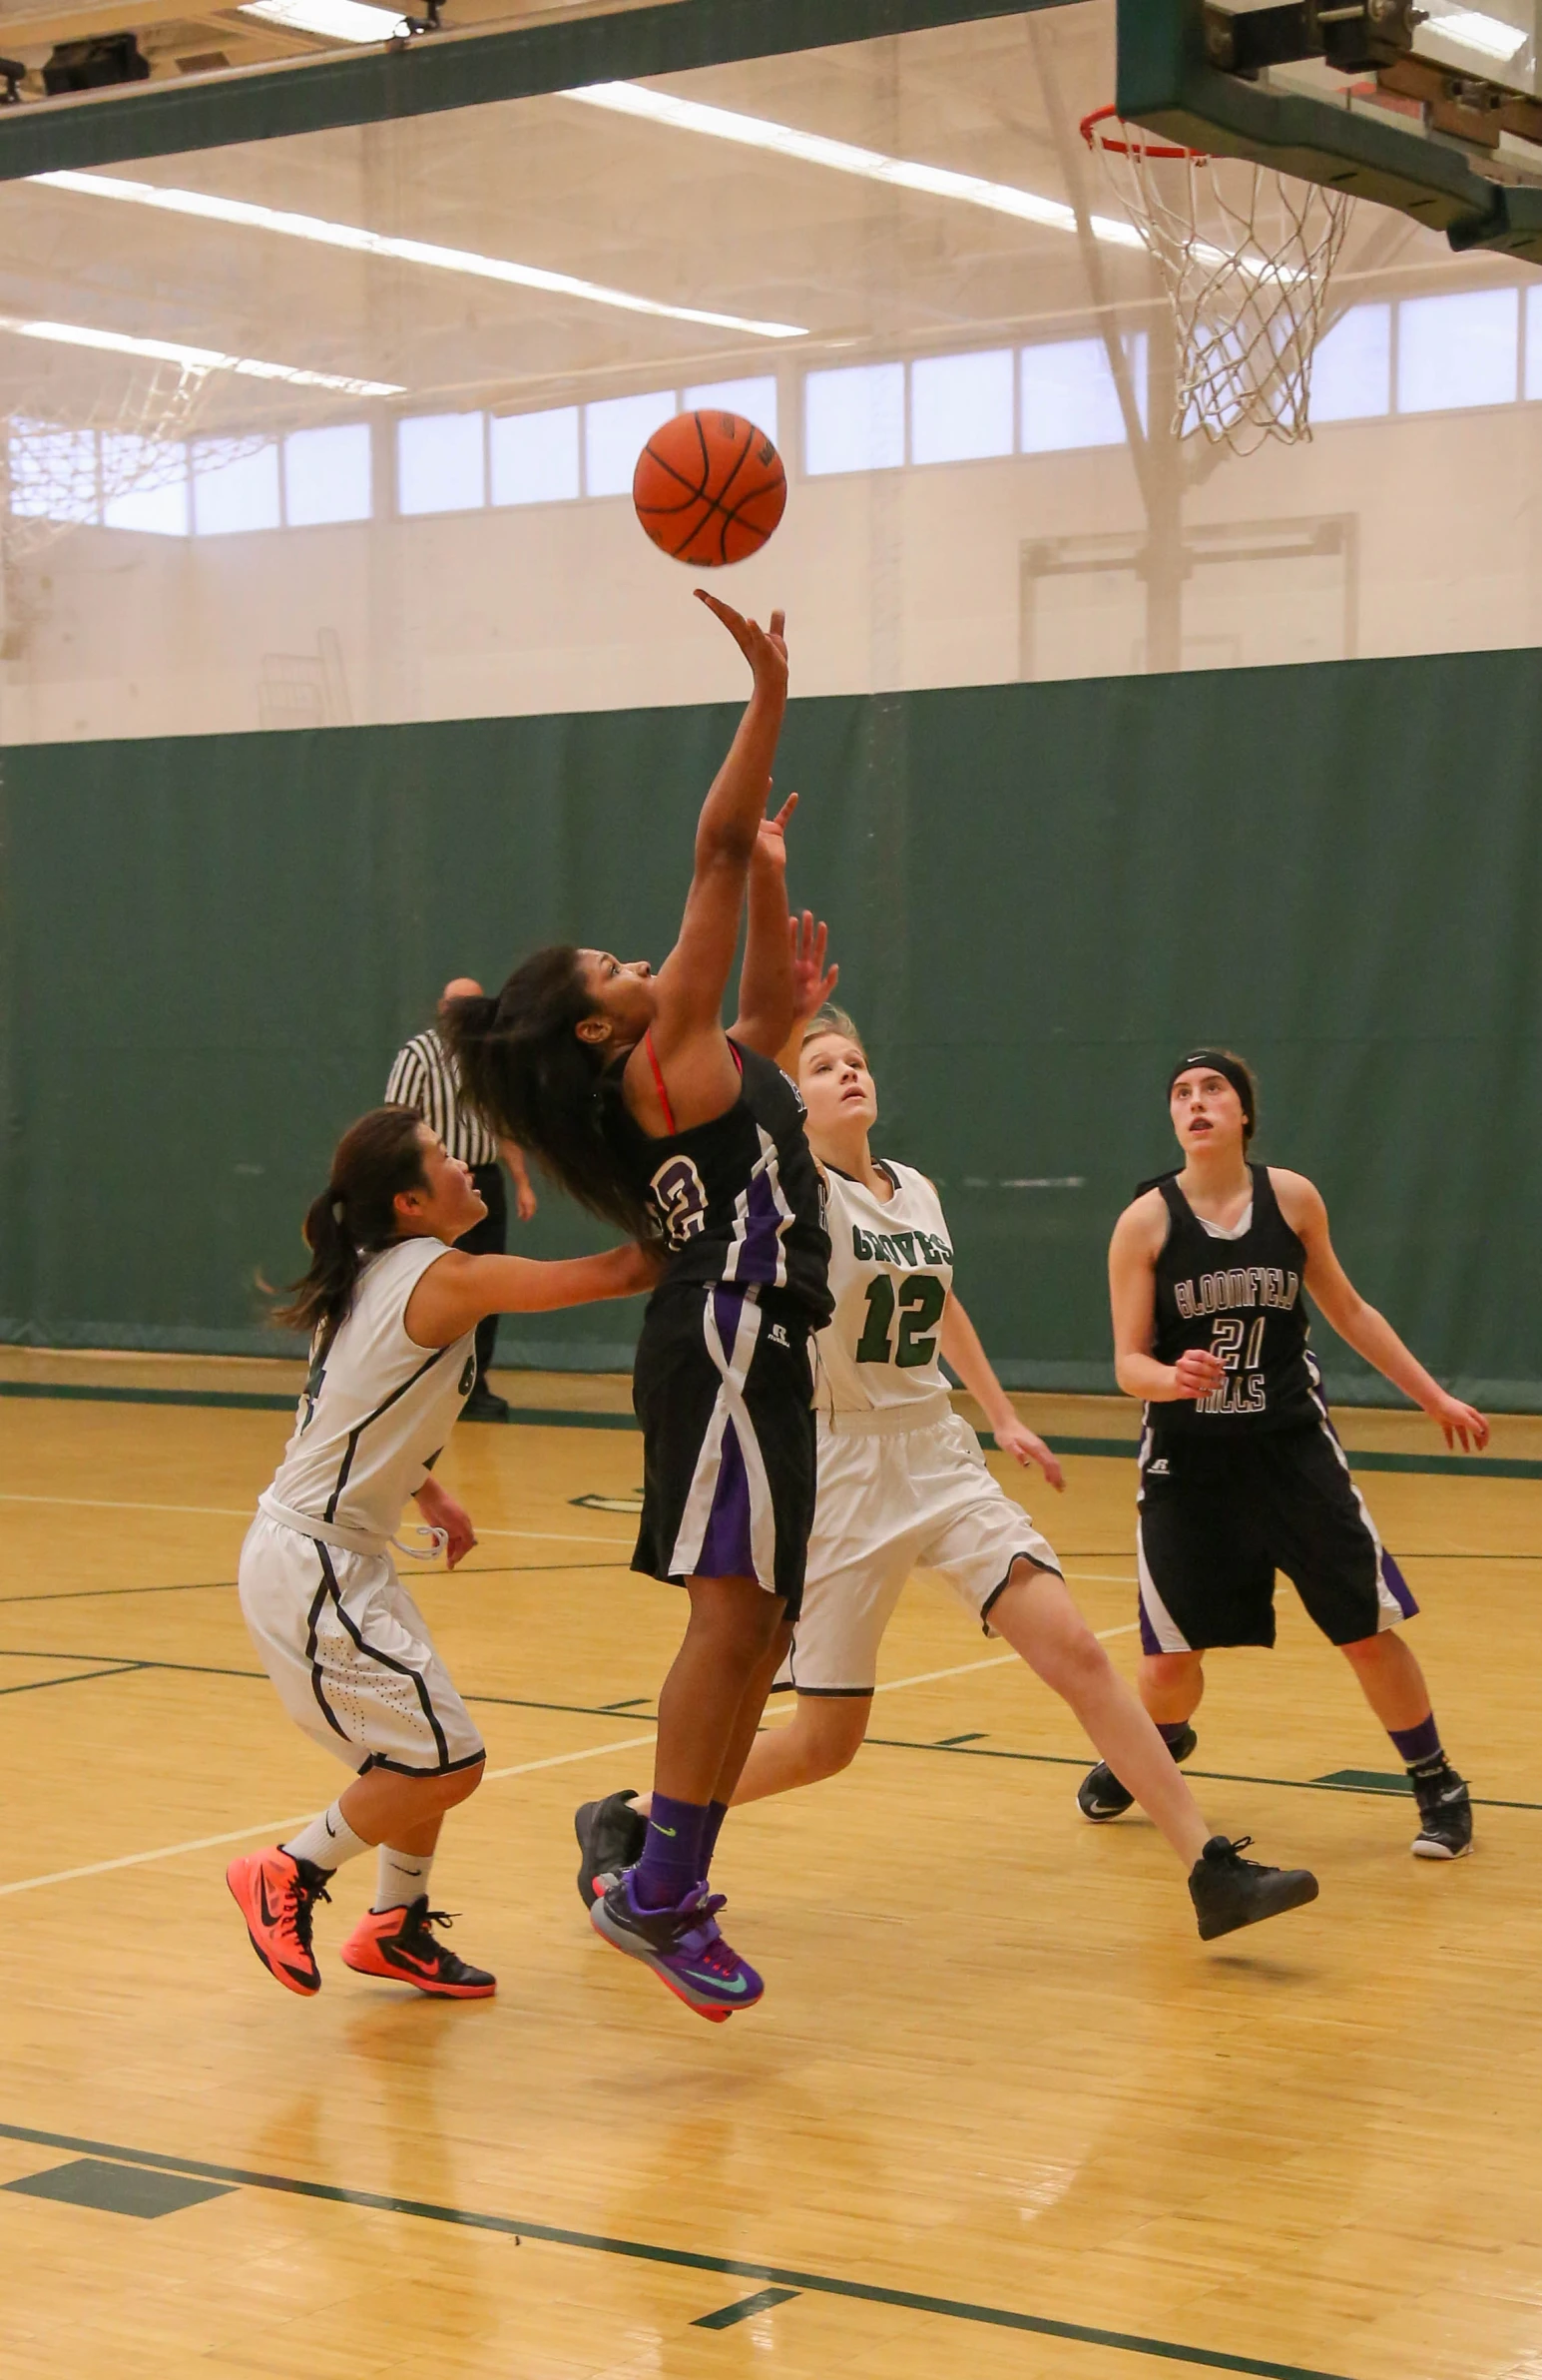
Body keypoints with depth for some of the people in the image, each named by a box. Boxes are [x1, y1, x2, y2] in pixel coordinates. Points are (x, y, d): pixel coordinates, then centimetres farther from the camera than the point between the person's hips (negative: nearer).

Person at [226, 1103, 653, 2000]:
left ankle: (397, 1927, 30)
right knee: (447, 1762, -7)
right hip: (310, 1566, -9)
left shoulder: (379, 1275, 8)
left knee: (432, 1749, 16)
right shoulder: (445, 1278, -19)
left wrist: (430, 1493, 17)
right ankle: (289, 1875, 9)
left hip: (344, 1558, 9)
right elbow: (618, 1273, -20)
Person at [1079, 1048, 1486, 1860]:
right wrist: (1173, 1379, -30)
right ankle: (1156, 1745, 38)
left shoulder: (1291, 1198, -2)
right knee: (1169, 1660, 3)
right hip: (1186, 1462, -1)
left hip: (1293, 1449, 1)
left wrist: (1432, 1396, 16)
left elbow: (1349, 1311, 12)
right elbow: (1128, 1363, -7)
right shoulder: (1145, 1222, -8)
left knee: (1370, 1630, -3)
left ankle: (1438, 1787, 17)